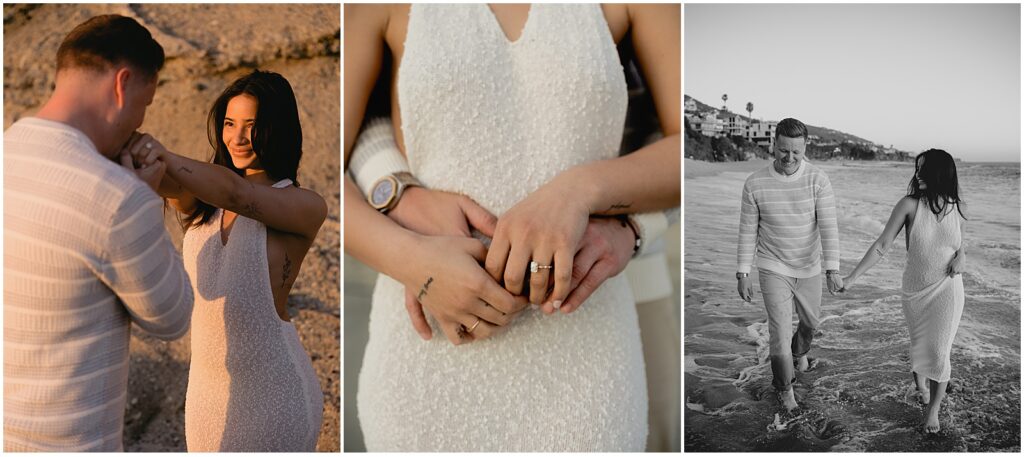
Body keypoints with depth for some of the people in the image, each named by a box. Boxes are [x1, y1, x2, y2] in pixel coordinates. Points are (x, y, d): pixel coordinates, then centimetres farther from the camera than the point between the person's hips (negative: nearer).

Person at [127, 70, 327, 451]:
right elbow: (171, 184, -18)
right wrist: (136, 151, -39)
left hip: (270, 388, -5)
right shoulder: (204, 197, 4)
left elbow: (235, 192, -30)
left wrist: (165, 156, -44)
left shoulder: (306, 207, -13)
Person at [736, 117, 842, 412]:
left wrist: (833, 269, -26)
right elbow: (747, 231, -6)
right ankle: (784, 388, 17)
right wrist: (742, 274, -6)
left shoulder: (818, 180, -14)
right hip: (773, 269, -2)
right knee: (779, 330, -5)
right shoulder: (755, 184, -13)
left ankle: (800, 351, 56)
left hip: (809, 268, 2)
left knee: (810, 321, 22)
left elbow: (828, 227, -18)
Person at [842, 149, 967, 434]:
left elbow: (961, 243, 13)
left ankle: (933, 409, 23)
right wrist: (853, 277, -18)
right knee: (918, 345, 16)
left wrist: (961, 257, -11)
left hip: (946, 290, 0)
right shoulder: (909, 205, -12)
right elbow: (882, 246, -13)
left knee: (938, 353, 1)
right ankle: (919, 380, 50)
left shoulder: (957, 208, -6)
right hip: (914, 290, 0)